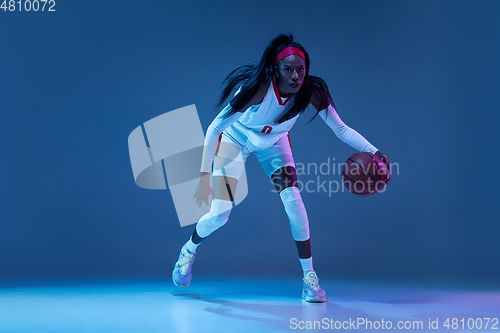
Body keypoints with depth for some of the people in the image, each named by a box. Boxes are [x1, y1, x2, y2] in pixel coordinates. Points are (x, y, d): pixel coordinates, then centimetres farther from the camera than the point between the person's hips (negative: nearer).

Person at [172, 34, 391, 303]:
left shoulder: (311, 91, -28)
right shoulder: (255, 88, -38)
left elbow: (341, 129, -20)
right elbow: (214, 127, -32)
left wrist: (373, 152, -34)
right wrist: (205, 176, -38)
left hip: (274, 142, 3)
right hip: (235, 138, -2)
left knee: (292, 199, -18)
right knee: (220, 213, -10)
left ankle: (310, 276, -4)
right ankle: (189, 249, 25)